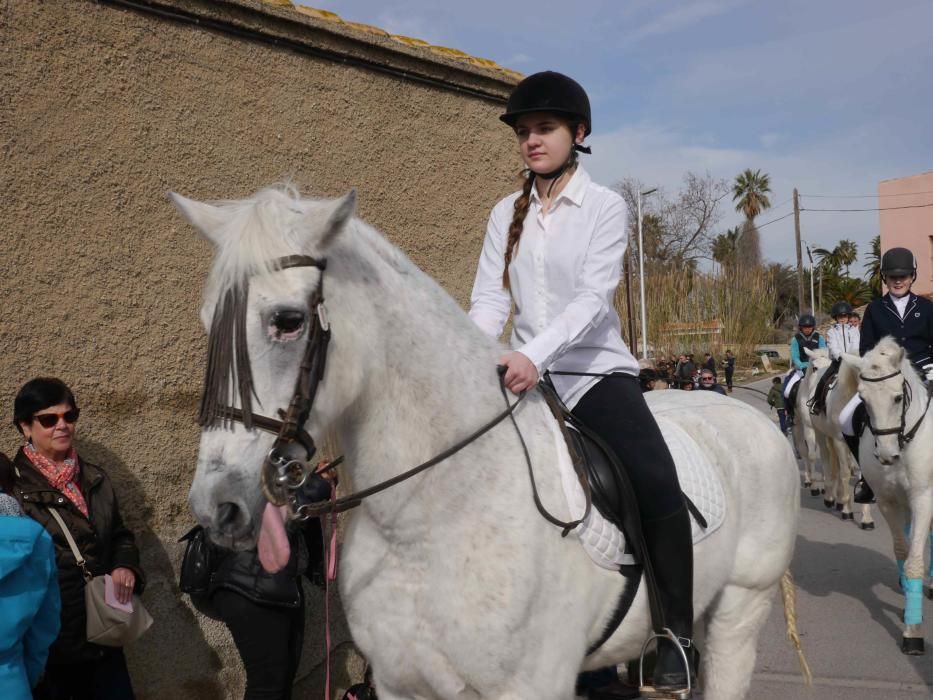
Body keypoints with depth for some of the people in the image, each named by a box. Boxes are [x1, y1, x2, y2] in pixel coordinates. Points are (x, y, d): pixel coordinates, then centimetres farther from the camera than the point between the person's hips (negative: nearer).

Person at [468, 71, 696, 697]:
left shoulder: (605, 206, -1)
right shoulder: (507, 214, 11)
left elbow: (593, 295, -15)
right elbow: (490, 300, 3)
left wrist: (536, 354, -31)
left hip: (595, 369, -4)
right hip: (523, 375, 4)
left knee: (656, 482, -26)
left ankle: (679, 633, -10)